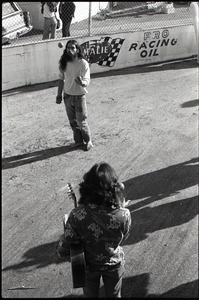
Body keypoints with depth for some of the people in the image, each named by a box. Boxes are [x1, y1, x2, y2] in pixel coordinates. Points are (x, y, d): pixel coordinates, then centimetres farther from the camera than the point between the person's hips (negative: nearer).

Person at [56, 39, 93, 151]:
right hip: (67, 96, 5)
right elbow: (61, 79, 9)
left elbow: (87, 81, -21)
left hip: (79, 96, -5)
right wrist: (59, 95, 10)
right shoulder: (64, 63, -1)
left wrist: (82, 82, -44)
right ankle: (78, 141, 33)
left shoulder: (83, 63, -16)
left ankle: (88, 141, 22)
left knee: (81, 121, 0)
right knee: (73, 121, 14)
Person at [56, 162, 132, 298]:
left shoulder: (77, 215, -36)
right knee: (113, 295, 30)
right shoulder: (124, 215, -33)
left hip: (88, 265, 0)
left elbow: (62, 249, -24)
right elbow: (123, 238, -10)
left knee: (91, 295, 31)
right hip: (114, 264, 0)